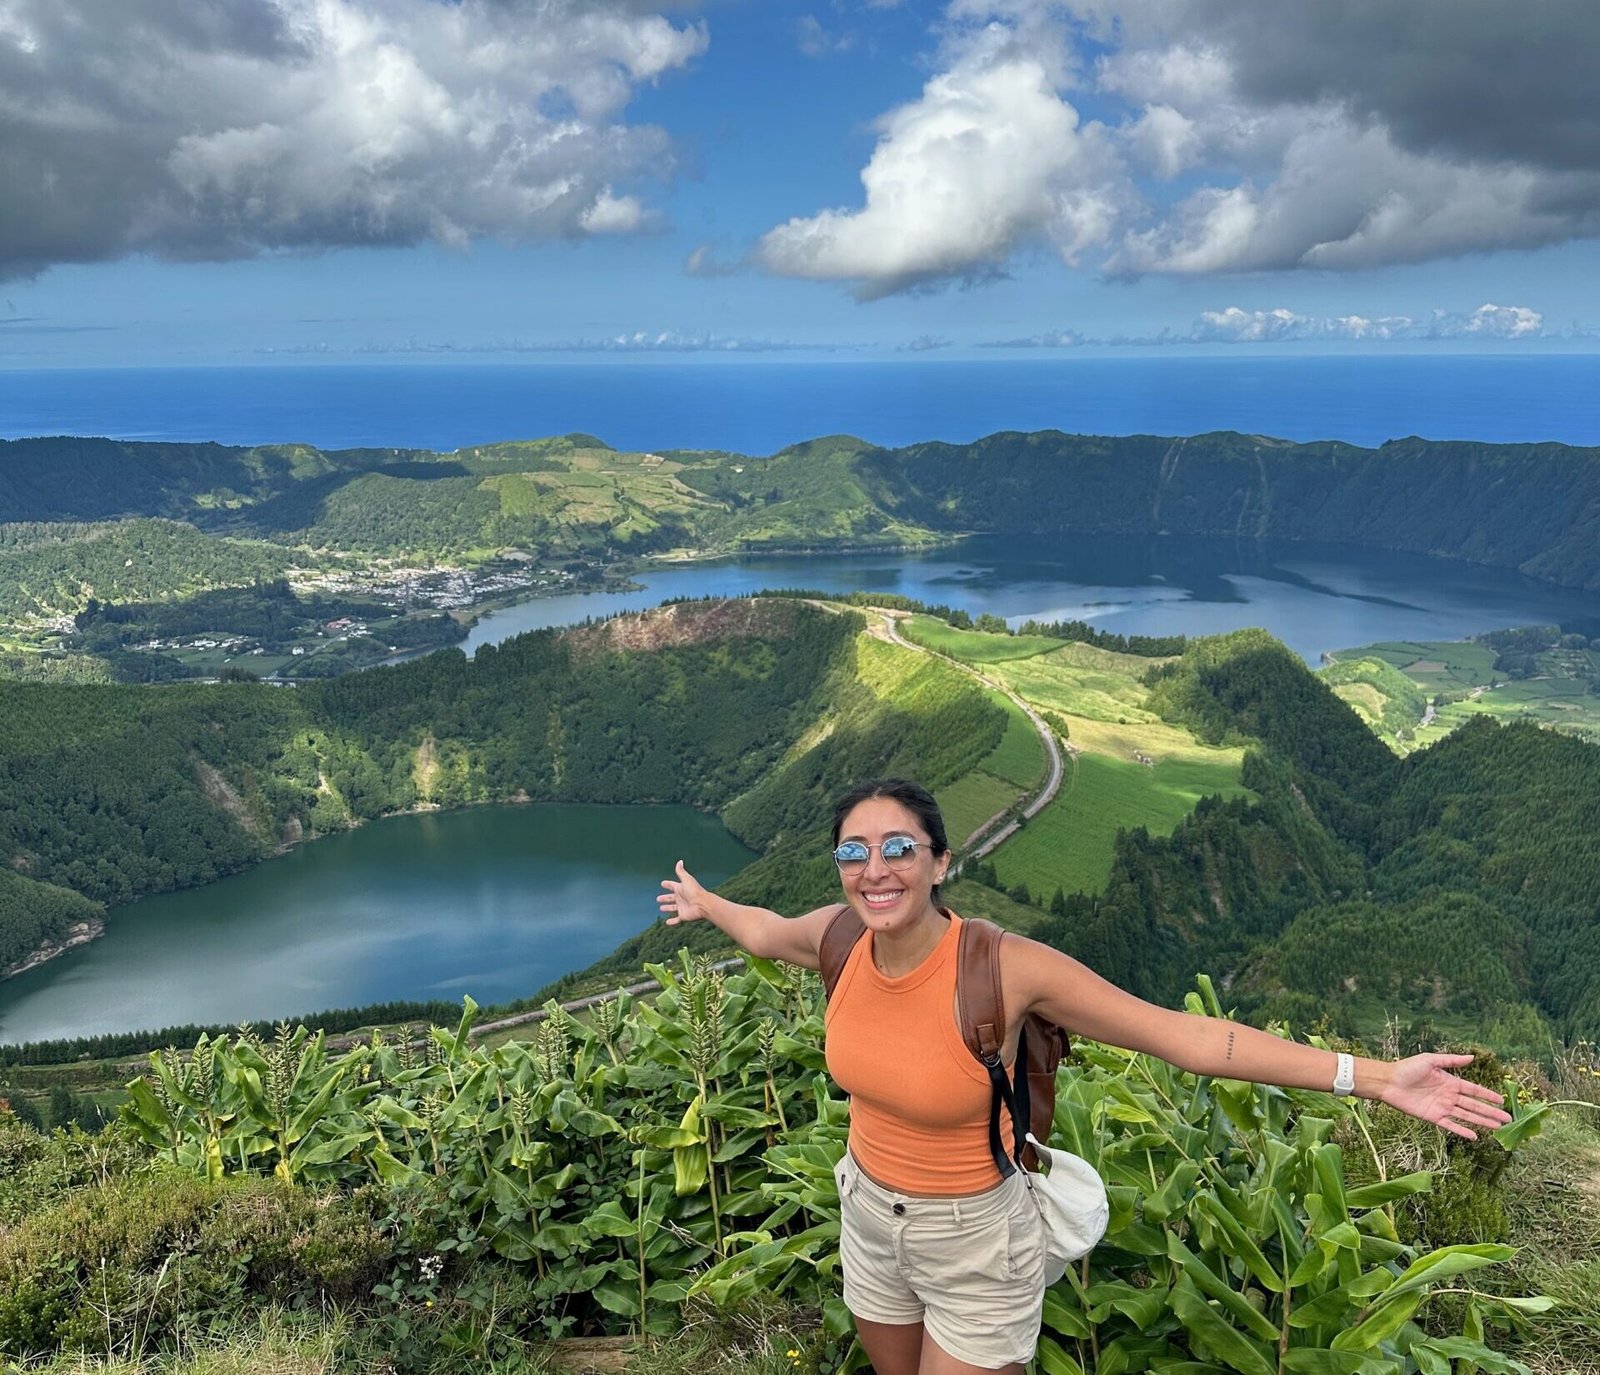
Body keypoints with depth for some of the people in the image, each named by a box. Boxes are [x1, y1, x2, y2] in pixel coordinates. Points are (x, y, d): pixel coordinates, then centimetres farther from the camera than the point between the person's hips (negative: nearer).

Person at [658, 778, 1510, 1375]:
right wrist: (703, 904, 29)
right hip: (869, 1221, 5)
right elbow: (766, 931, 9)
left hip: (976, 1243, -5)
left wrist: (1375, 1078, -28)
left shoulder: (1005, 966, -30)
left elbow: (1180, 1035, -26)